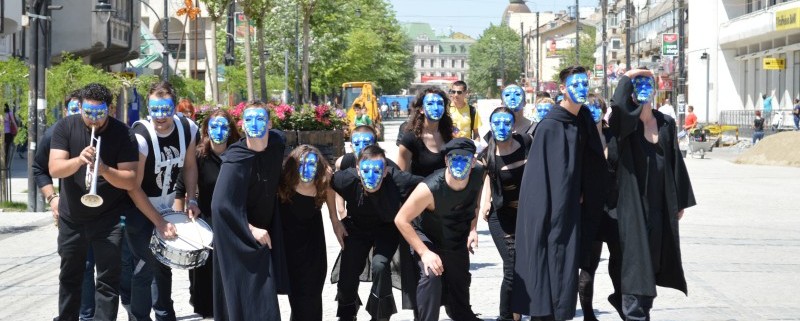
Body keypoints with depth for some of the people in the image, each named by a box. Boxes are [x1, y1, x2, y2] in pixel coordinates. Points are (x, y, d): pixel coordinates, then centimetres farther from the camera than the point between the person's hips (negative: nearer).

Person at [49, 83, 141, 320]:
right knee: (69, 275, 19)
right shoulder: (65, 127, -7)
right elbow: (54, 169, -16)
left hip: (110, 218, -3)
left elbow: (130, 181, -18)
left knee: (108, 280, -8)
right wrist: (78, 160, -35)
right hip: (71, 217, 4)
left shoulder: (122, 134, -14)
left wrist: (104, 169, -35)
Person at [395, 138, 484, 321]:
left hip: (457, 240, 5)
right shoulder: (429, 189, -37)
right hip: (426, 237, -5)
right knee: (430, 276, -30)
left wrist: (473, 229, -10)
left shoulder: (478, 175, -20)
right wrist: (424, 252, -32)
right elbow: (401, 220, -29)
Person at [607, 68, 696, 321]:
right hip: (633, 205, -5)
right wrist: (627, 78, -16)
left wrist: (680, 201, 9)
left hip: (661, 205, 5)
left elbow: (675, 162, 11)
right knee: (636, 262, -7)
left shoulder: (666, 123, 9)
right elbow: (617, 104, -30)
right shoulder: (624, 124, -5)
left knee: (654, 260, 12)